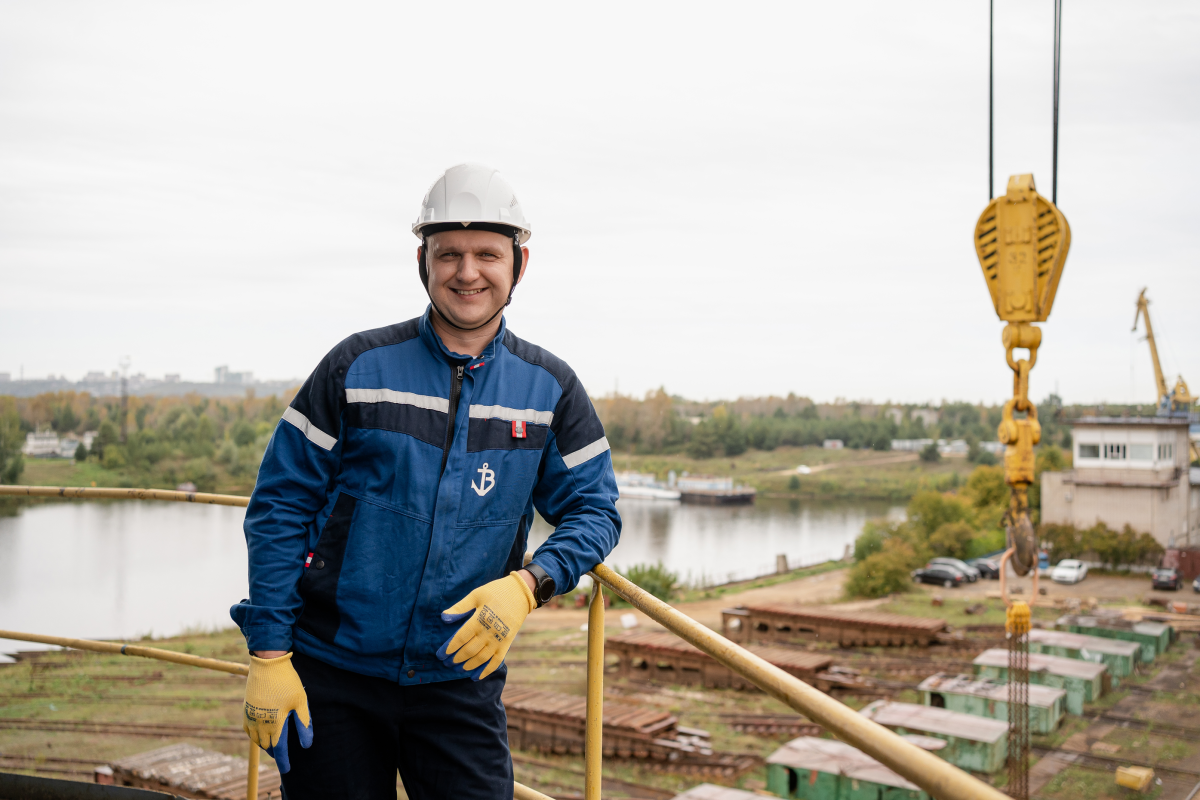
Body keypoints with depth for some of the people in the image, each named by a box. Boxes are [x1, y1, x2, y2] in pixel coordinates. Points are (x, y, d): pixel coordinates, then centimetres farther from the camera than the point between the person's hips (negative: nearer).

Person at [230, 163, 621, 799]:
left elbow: (593, 509, 3)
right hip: (330, 677, -1)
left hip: (460, 679, 1)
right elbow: (279, 507, -3)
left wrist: (528, 585, -16)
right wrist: (268, 657, -7)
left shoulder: (549, 389, 1)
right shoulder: (358, 367, -4)